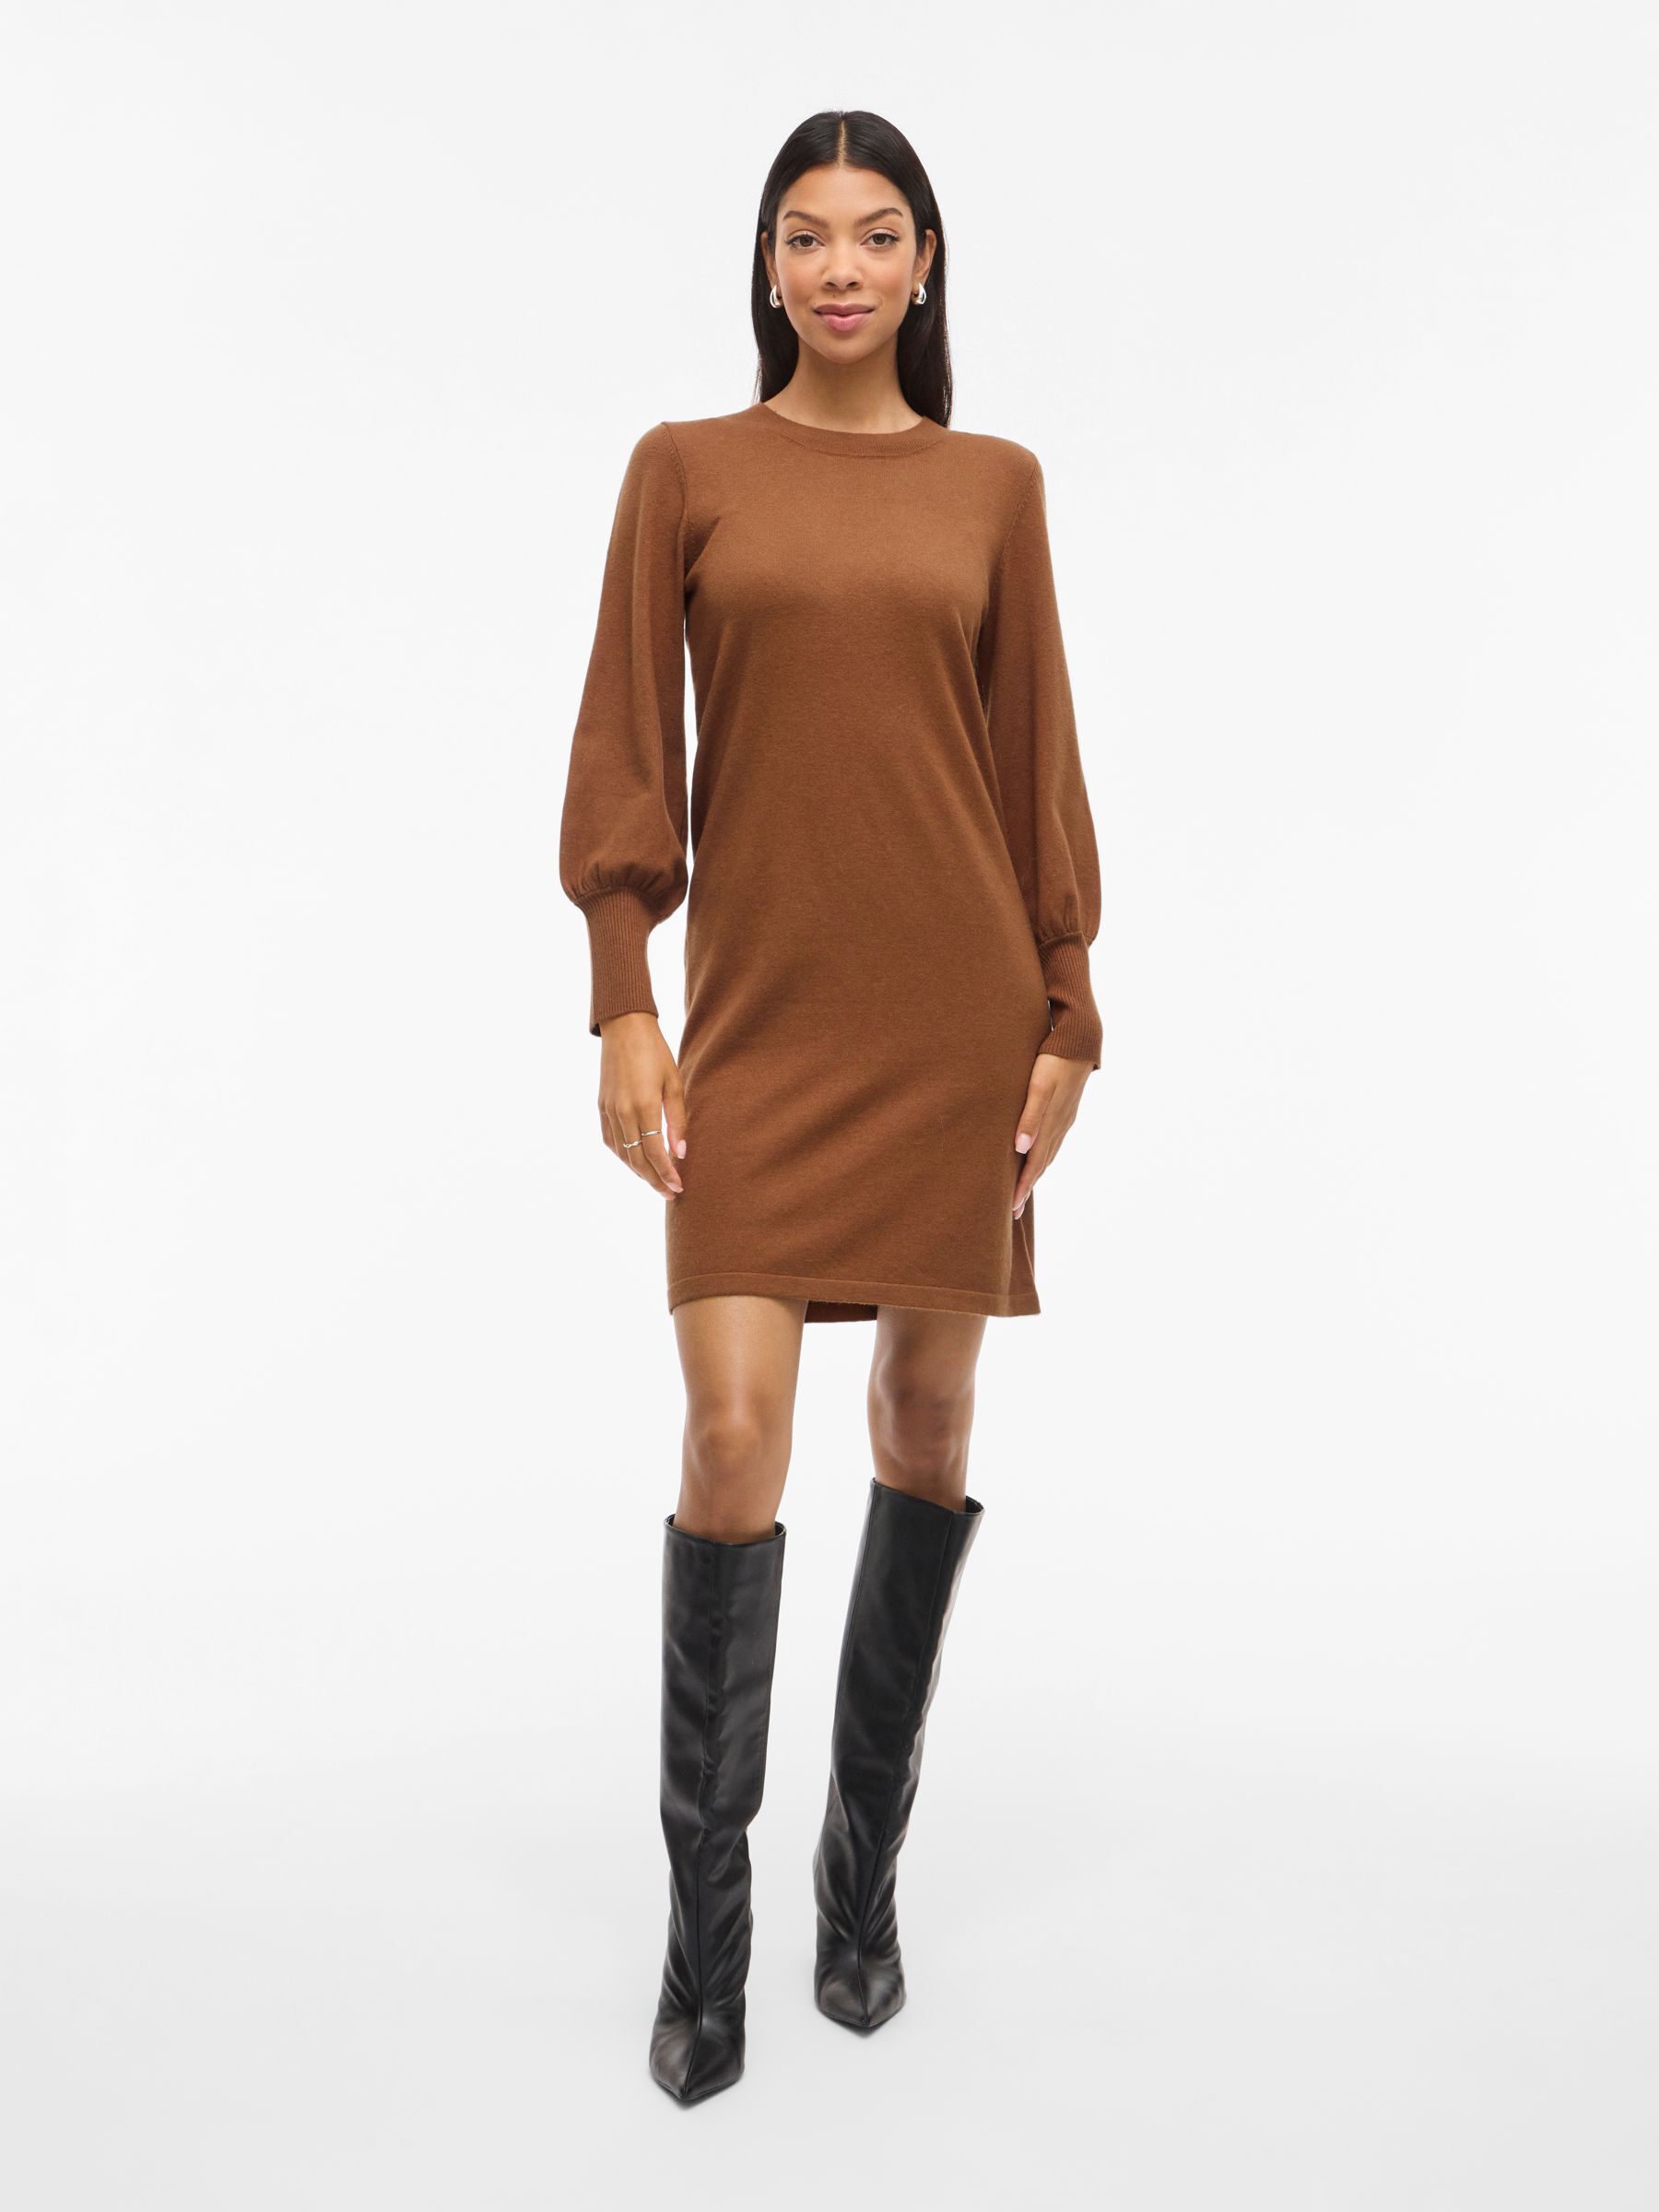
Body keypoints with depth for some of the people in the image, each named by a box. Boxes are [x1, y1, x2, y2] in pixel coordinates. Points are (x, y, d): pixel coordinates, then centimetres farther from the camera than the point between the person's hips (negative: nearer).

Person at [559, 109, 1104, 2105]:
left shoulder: (993, 483, 10)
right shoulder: (685, 468, 6)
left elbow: (1039, 758, 8)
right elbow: (625, 753, 2)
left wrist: (1064, 1011, 3)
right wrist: (621, 1006, -6)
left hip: (957, 1001, 2)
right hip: (759, 1004, -2)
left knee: (928, 1418, 7)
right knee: (735, 1431, -11)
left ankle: (866, 1864, 26)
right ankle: (706, 1923, 6)